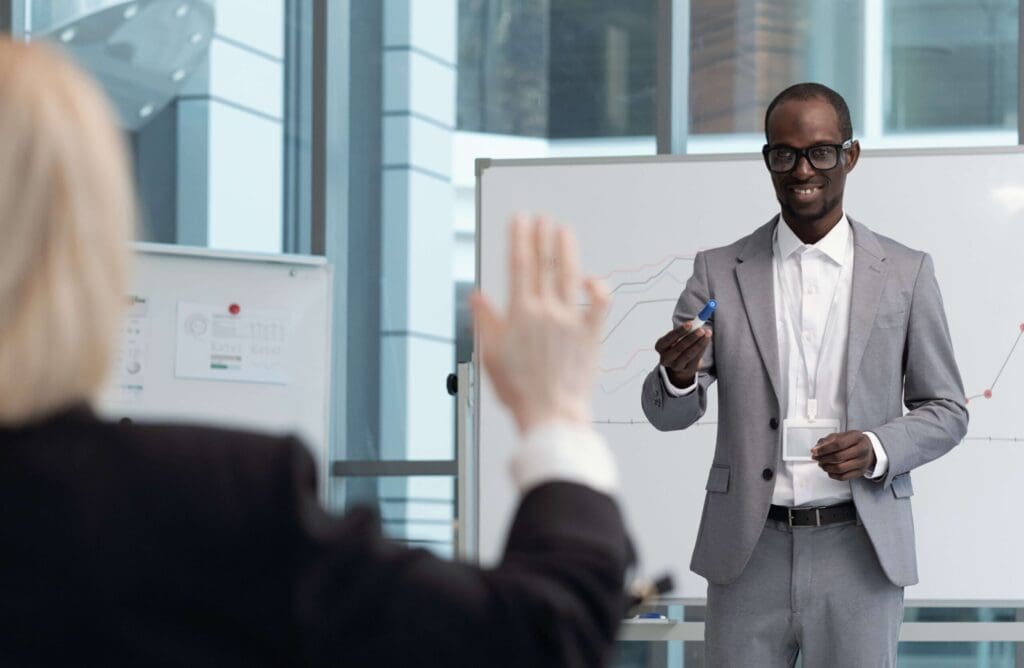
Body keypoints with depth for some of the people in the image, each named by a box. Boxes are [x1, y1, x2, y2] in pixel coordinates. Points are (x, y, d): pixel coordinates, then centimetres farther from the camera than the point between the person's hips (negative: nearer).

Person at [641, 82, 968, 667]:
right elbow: (669, 414, 2)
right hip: (748, 553, 0)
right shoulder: (719, 273, 4)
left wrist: (878, 448, -13)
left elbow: (946, 410, 7)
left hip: (860, 552, 0)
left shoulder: (906, 274, 3)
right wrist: (677, 375, -22)